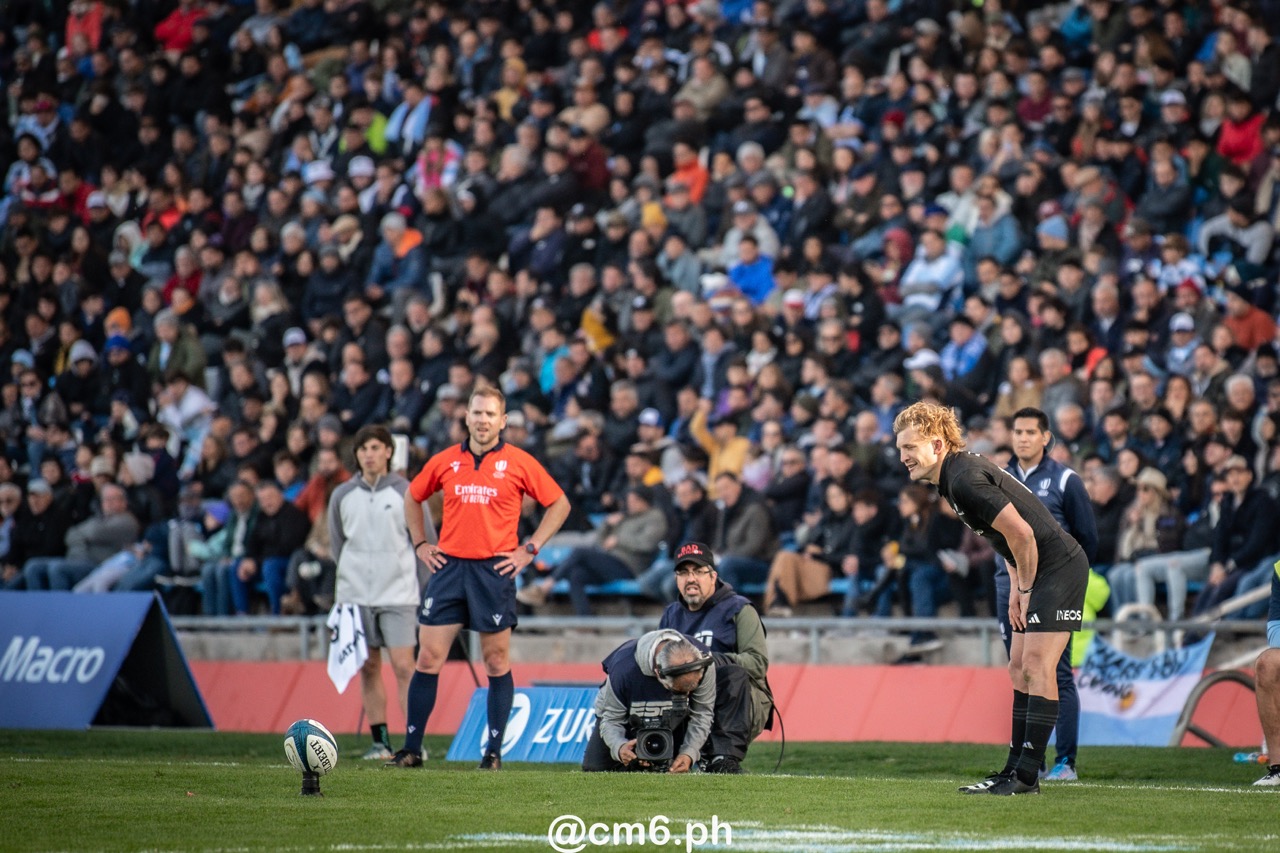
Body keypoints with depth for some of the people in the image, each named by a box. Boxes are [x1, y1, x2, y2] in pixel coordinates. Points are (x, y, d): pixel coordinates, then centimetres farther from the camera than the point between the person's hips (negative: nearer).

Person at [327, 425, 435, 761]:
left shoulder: (405, 493, -1)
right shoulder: (342, 496, 6)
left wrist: (427, 590, 1)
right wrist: (350, 577, 13)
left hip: (398, 594, -3)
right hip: (356, 595, 3)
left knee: (403, 667, -10)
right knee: (368, 668, 4)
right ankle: (380, 742, 9)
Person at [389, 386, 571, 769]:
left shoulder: (518, 463, 0)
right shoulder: (445, 461, 7)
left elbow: (559, 504, 6)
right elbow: (413, 497, 23)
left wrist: (529, 549, 0)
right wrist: (420, 544, 13)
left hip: (495, 570, -2)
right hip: (449, 566, 2)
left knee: (496, 663, 2)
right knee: (428, 658, -1)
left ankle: (494, 751, 8)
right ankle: (411, 749, 3)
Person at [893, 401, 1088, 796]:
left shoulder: (965, 481, -22)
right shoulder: (954, 477, 10)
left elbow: (1021, 533, -24)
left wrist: (1026, 589, -10)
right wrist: (1016, 589, 13)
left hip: (1059, 567, -11)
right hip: (1035, 574, 11)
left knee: (1036, 667, -13)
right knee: (1019, 668, 10)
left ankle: (1028, 773, -15)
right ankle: (1016, 768, 13)